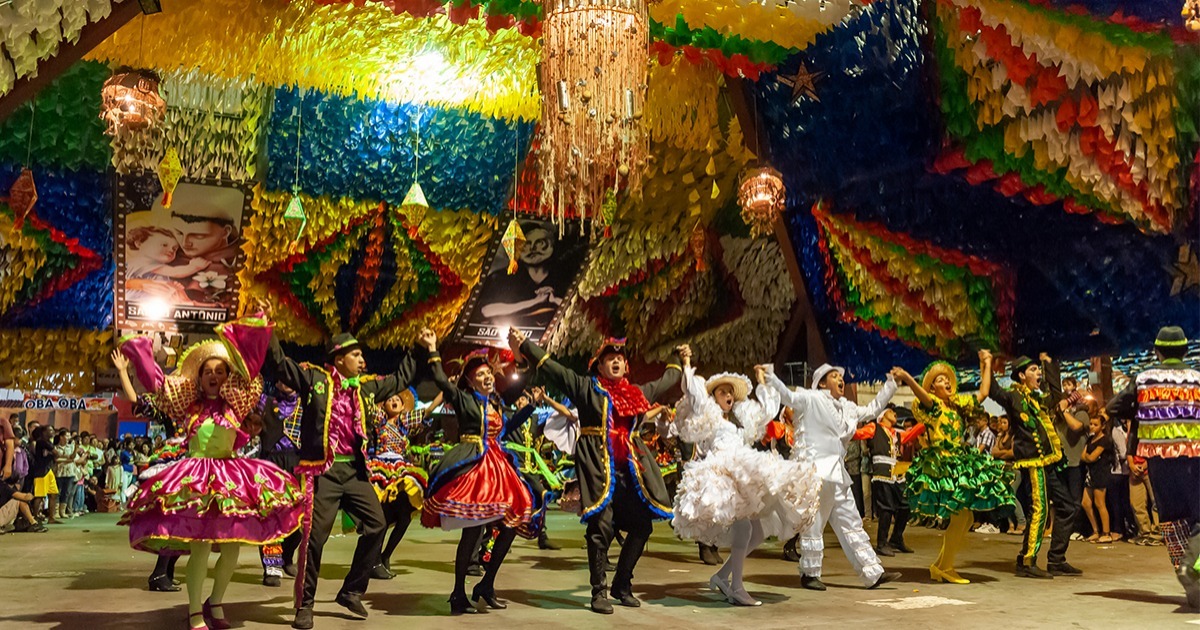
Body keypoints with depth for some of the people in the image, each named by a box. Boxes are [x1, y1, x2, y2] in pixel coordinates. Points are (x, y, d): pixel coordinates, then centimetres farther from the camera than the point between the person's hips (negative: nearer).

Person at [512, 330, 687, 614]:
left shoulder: (638, 392, 19)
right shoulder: (585, 386, 4)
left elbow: (664, 382, 37)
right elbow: (551, 367, -1)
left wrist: (679, 361, 49)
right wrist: (525, 346, -7)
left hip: (631, 467, 6)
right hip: (598, 465, -5)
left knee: (642, 525, 3)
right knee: (601, 525, -12)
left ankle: (622, 585, 21)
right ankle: (599, 591, 1)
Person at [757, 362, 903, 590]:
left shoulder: (847, 407, 19)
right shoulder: (812, 399, -5)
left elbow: (873, 410, 30)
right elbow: (787, 396, -19)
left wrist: (890, 383, 30)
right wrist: (770, 376, -34)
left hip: (836, 473, 8)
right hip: (815, 470, -8)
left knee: (851, 523, 10)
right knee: (814, 524, -1)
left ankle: (872, 573, 15)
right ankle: (810, 573, 13)